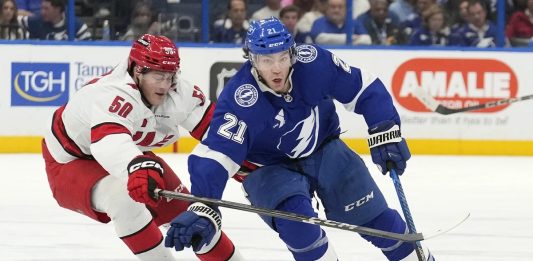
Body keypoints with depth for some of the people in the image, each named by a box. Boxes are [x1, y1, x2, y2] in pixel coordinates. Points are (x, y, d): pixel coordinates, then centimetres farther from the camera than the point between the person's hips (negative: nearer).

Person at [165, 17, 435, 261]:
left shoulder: (313, 62, -24)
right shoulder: (238, 100, -33)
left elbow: (364, 89, -12)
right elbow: (215, 155, -41)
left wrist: (387, 133, -22)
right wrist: (202, 209, -55)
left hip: (324, 151, 3)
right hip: (271, 168, -3)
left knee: (373, 215, 5)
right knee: (294, 216, -30)